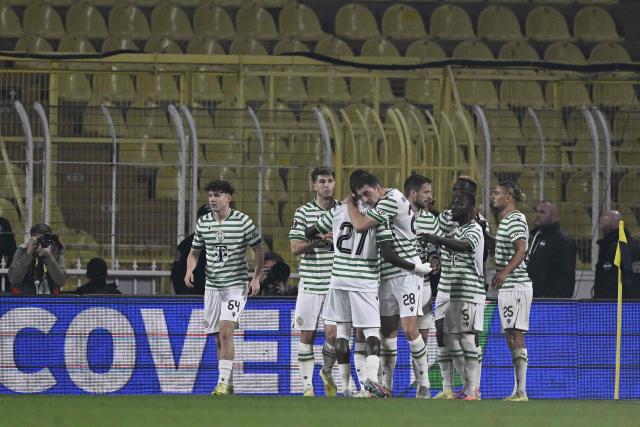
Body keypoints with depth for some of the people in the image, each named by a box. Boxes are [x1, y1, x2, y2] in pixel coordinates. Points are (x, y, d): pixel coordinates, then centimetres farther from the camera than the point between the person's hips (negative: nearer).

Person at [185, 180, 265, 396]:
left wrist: (256, 277, -3)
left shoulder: (243, 221, -8)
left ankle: (223, 382, -18)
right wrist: (190, 270, -5)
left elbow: (259, 250, 3)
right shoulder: (203, 222, 4)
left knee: (226, 331, -18)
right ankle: (228, 383, 20)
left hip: (236, 285, -5)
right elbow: (195, 252, 15)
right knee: (219, 338, 9)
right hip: (212, 286, 5)